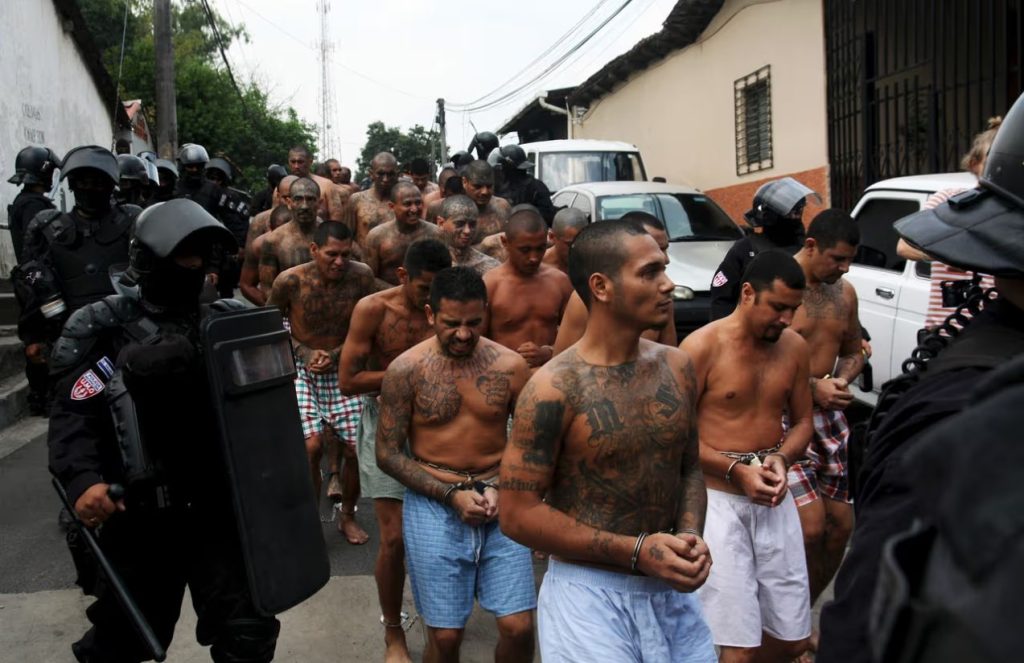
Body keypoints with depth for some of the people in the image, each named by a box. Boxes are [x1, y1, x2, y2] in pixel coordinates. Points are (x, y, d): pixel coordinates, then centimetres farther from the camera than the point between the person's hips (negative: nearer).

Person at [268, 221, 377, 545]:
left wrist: (337, 353, -13)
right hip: (302, 370, -2)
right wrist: (304, 352, -10)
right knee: (311, 445, -17)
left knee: (356, 447, -2)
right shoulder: (290, 280, -16)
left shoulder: (361, 276, -12)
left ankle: (348, 516, 24)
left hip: (344, 369, 2)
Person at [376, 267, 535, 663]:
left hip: (499, 501, 2)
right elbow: (388, 454, -3)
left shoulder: (510, 367, -3)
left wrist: (499, 489, -10)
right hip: (433, 502, -1)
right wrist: (452, 495, -11)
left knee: (518, 627, -1)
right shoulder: (406, 370, -6)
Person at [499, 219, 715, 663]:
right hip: (590, 594, -6)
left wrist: (691, 535, -7)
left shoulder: (677, 367, 1)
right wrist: (636, 551, -19)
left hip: (671, 592, 6)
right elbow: (518, 515, -16)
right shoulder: (554, 388, -17)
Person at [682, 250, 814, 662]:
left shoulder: (795, 348, 4)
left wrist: (782, 458, -7)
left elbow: (802, 420, 14)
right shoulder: (703, 346, -12)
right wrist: (736, 471, -18)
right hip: (719, 500, -6)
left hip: (773, 501, 6)